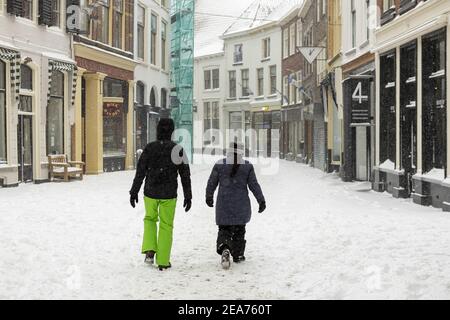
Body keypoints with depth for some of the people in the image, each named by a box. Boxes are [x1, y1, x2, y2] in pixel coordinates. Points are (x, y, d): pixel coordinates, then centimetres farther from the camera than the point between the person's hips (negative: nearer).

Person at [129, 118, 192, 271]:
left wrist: (134, 192, 2)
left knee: (150, 219, 23)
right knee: (166, 226, 10)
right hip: (169, 195, 0)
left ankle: (149, 250, 6)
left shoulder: (149, 148, -6)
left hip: (150, 192, 0)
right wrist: (188, 196, 4)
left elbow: (140, 172, -6)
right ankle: (163, 261, 10)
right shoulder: (178, 149, -5)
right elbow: (185, 174, -2)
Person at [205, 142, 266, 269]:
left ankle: (224, 248, -21)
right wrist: (261, 200, 6)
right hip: (241, 205, 0)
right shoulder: (247, 166, -5)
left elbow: (211, 183, 4)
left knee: (224, 229, 6)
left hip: (224, 204, 0)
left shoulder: (220, 165, -4)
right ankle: (238, 255, 22)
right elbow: (254, 185, -2)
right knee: (239, 230, 15)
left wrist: (209, 197, 20)